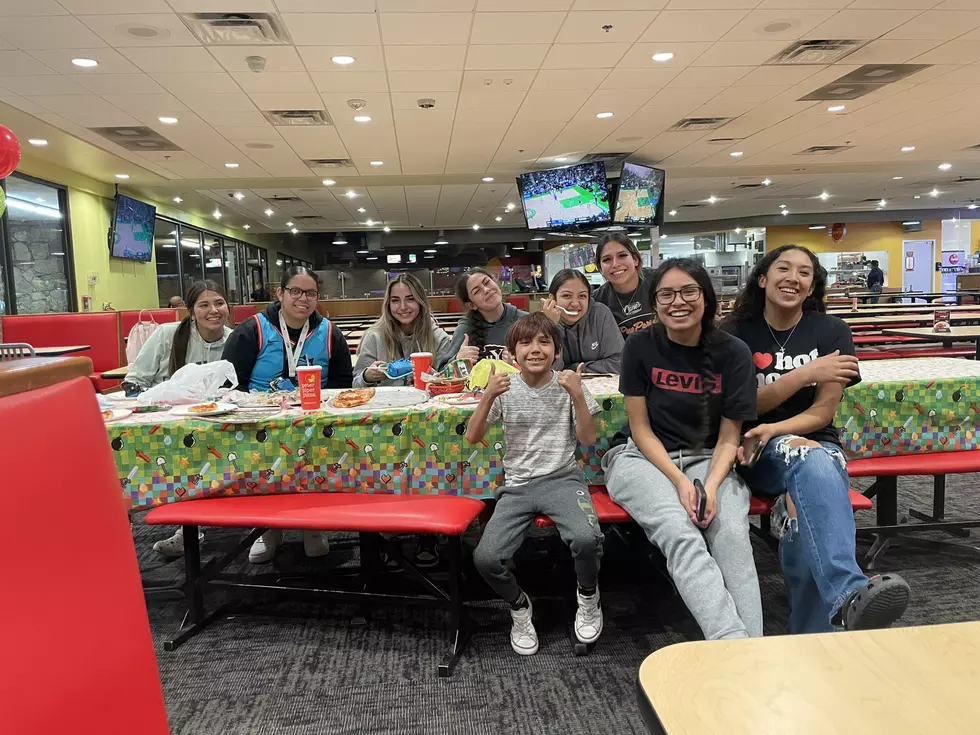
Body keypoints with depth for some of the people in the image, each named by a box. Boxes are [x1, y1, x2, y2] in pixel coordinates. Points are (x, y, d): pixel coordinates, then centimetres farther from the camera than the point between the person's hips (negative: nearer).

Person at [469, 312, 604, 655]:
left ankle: (588, 597, 4)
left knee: (586, 538, -32)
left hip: (563, 479, -1)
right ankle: (520, 607, 14)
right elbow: (472, 438, -1)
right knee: (485, 558, -20)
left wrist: (577, 395, -15)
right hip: (517, 485, 1)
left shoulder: (568, 386, 1)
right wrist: (487, 397, -15)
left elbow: (588, 439, -3)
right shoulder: (504, 389, 3)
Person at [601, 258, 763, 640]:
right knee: (679, 533, -31)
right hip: (642, 456, -1)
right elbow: (641, 428, -5)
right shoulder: (641, 345, -7)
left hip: (707, 458, 2)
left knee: (732, 534, -29)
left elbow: (729, 436, -1)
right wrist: (680, 481, -18)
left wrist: (712, 484, -19)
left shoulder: (733, 353, -5)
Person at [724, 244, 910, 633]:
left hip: (817, 444, 2)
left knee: (803, 516, -34)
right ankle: (849, 593, -53)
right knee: (811, 463, -38)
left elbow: (823, 413, -1)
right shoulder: (736, 332, 2)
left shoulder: (832, 331, 5)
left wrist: (773, 429, -20)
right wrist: (805, 374, -13)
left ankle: (809, 637, -24)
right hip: (761, 454, -1)